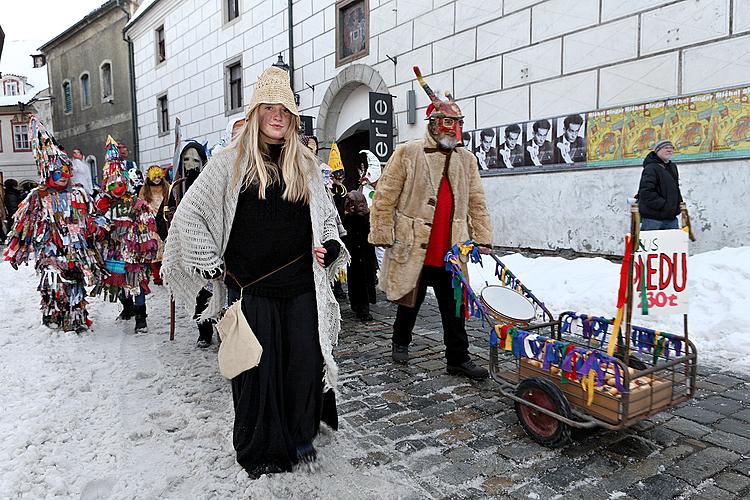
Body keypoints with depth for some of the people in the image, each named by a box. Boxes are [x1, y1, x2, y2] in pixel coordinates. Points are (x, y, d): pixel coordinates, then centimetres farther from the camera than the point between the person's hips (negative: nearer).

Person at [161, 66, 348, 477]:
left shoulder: (305, 164, 12)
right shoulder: (230, 161, 1)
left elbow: (327, 216, 22)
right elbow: (189, 214, 2)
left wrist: (330, 246, 3)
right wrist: (211, 267, -2)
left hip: (302, 287, 3)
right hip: (249, 287, -2)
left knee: (306, 362, 7)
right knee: (256, 368, 6)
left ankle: (301, 437, 31)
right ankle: (260, 450, 26)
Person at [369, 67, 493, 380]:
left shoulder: (466, 160, 10)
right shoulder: (407, 154, -4)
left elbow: (476, 203, 12)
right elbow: (385, 198, -5)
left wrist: (483, 238, 6)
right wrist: (383, 236, -7)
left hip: (451, 253, 4)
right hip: (413, 249, -3)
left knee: (454, 308, 8)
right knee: (410, 301, 14)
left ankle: (458, 359, 19)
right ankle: (400, 343, 37)